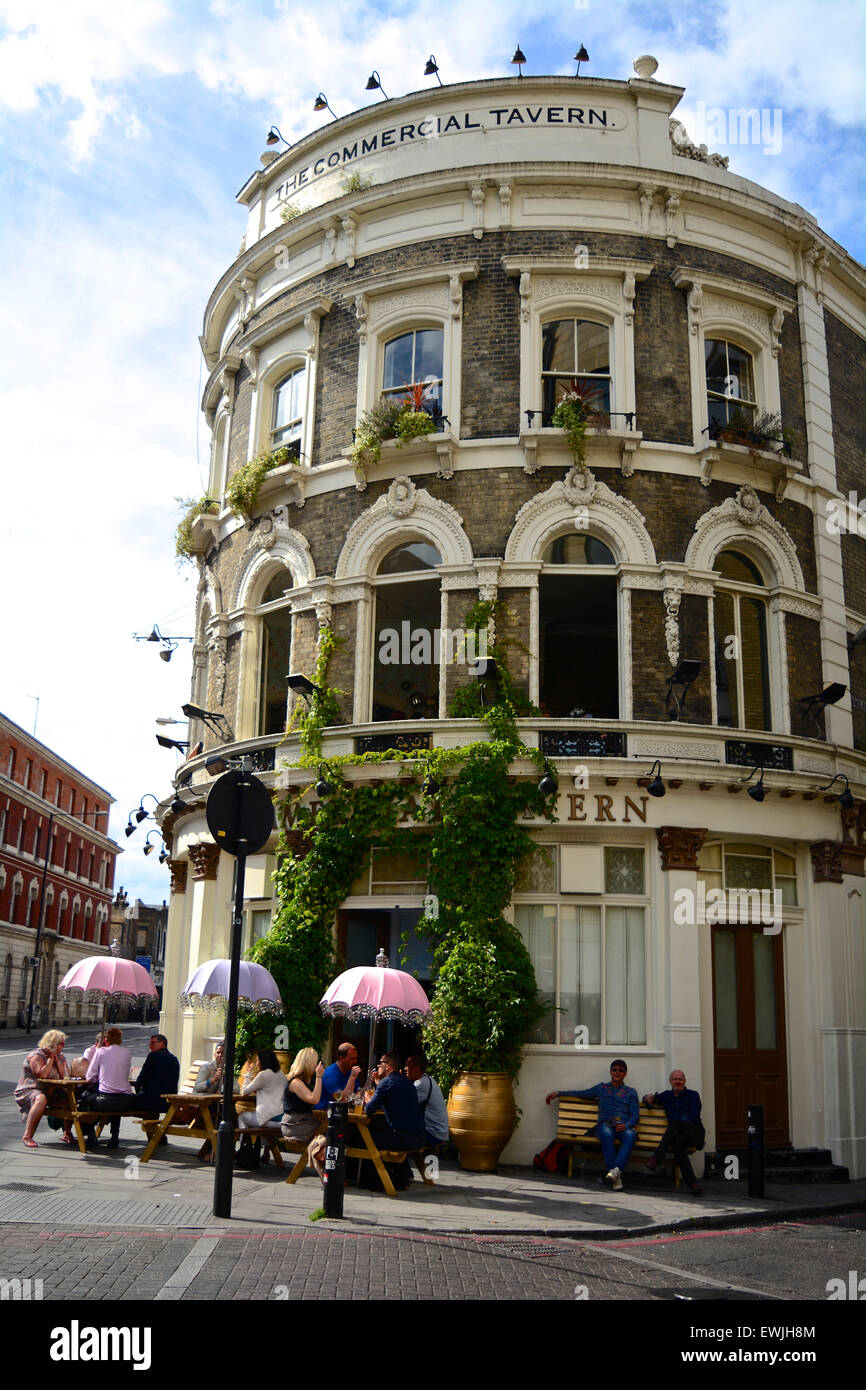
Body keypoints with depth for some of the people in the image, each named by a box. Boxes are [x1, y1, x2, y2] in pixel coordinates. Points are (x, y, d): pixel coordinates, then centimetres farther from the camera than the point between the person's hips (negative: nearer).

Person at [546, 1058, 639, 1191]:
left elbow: (635, 1114, 12)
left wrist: (627, 1125, -10)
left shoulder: (631, 1092, 23)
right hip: (606, 1124, 0)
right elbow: (582, 1094, 31)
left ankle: (616, 1169, -53)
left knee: (630, 1136, -38)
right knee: (607, 1135, -38)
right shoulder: (602, 1088, 27)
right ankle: (616, 1177, -44)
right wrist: (557, 1093, 27)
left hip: (624, 1126, 0)